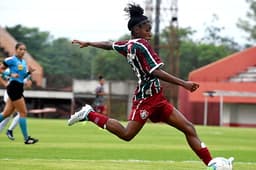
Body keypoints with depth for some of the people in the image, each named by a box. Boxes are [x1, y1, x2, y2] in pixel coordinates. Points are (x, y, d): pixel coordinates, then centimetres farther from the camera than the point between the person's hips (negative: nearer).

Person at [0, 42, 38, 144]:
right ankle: (26, 138, -2)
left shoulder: (23, 62, 15)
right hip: (14, 87, -9)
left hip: (19, 88, 9)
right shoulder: (11, 60, -9)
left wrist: (29, 72, 4)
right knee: (23, 112, -6)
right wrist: (11, 75, -18)